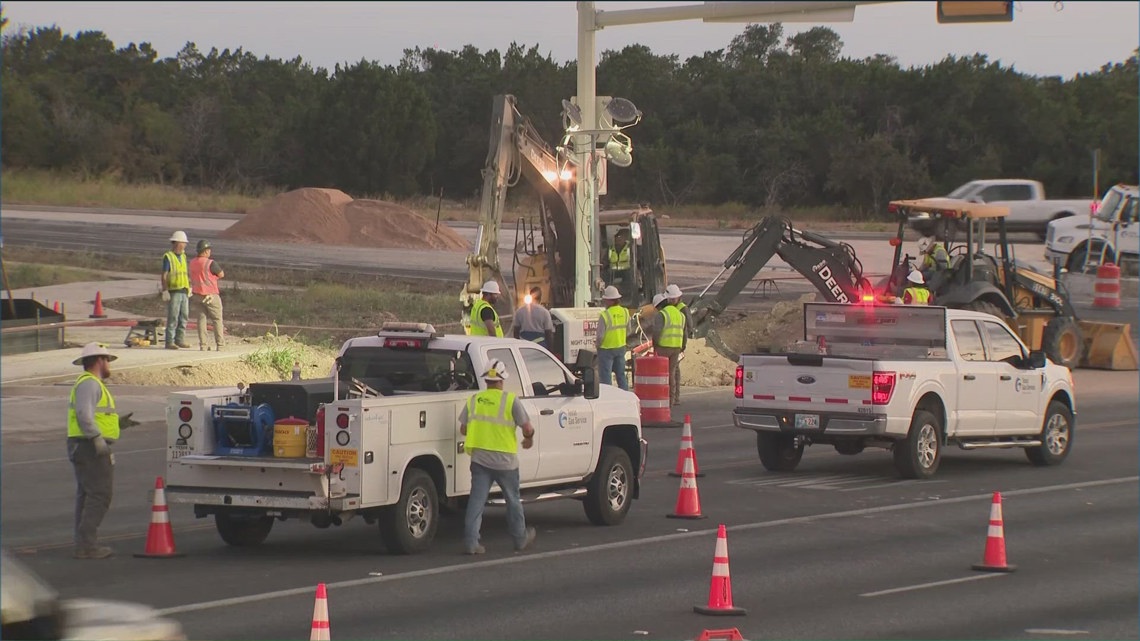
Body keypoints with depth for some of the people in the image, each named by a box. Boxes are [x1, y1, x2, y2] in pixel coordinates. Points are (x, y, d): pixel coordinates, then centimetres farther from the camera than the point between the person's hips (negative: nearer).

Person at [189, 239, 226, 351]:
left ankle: (202, 344, 0)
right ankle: (220, 344, 3)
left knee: (201, 319, 6)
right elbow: (221, 275, -3)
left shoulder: (192, 263, 4)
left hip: (197, 295, 5)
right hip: (210, 296, -5)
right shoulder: (211, 263, -16)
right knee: (217, 320, 4)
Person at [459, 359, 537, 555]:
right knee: (512, 500, 13)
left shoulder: (473, 401, 3)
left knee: (477, 499, 3)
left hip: (479, 457, 2)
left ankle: (470, 541, -6)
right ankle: (520, 539, 27)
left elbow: (464, 429, 8)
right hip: (504, 459, -2)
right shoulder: (511, 400, -8)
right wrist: (529, 439, 14)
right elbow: (527, 428, -8)